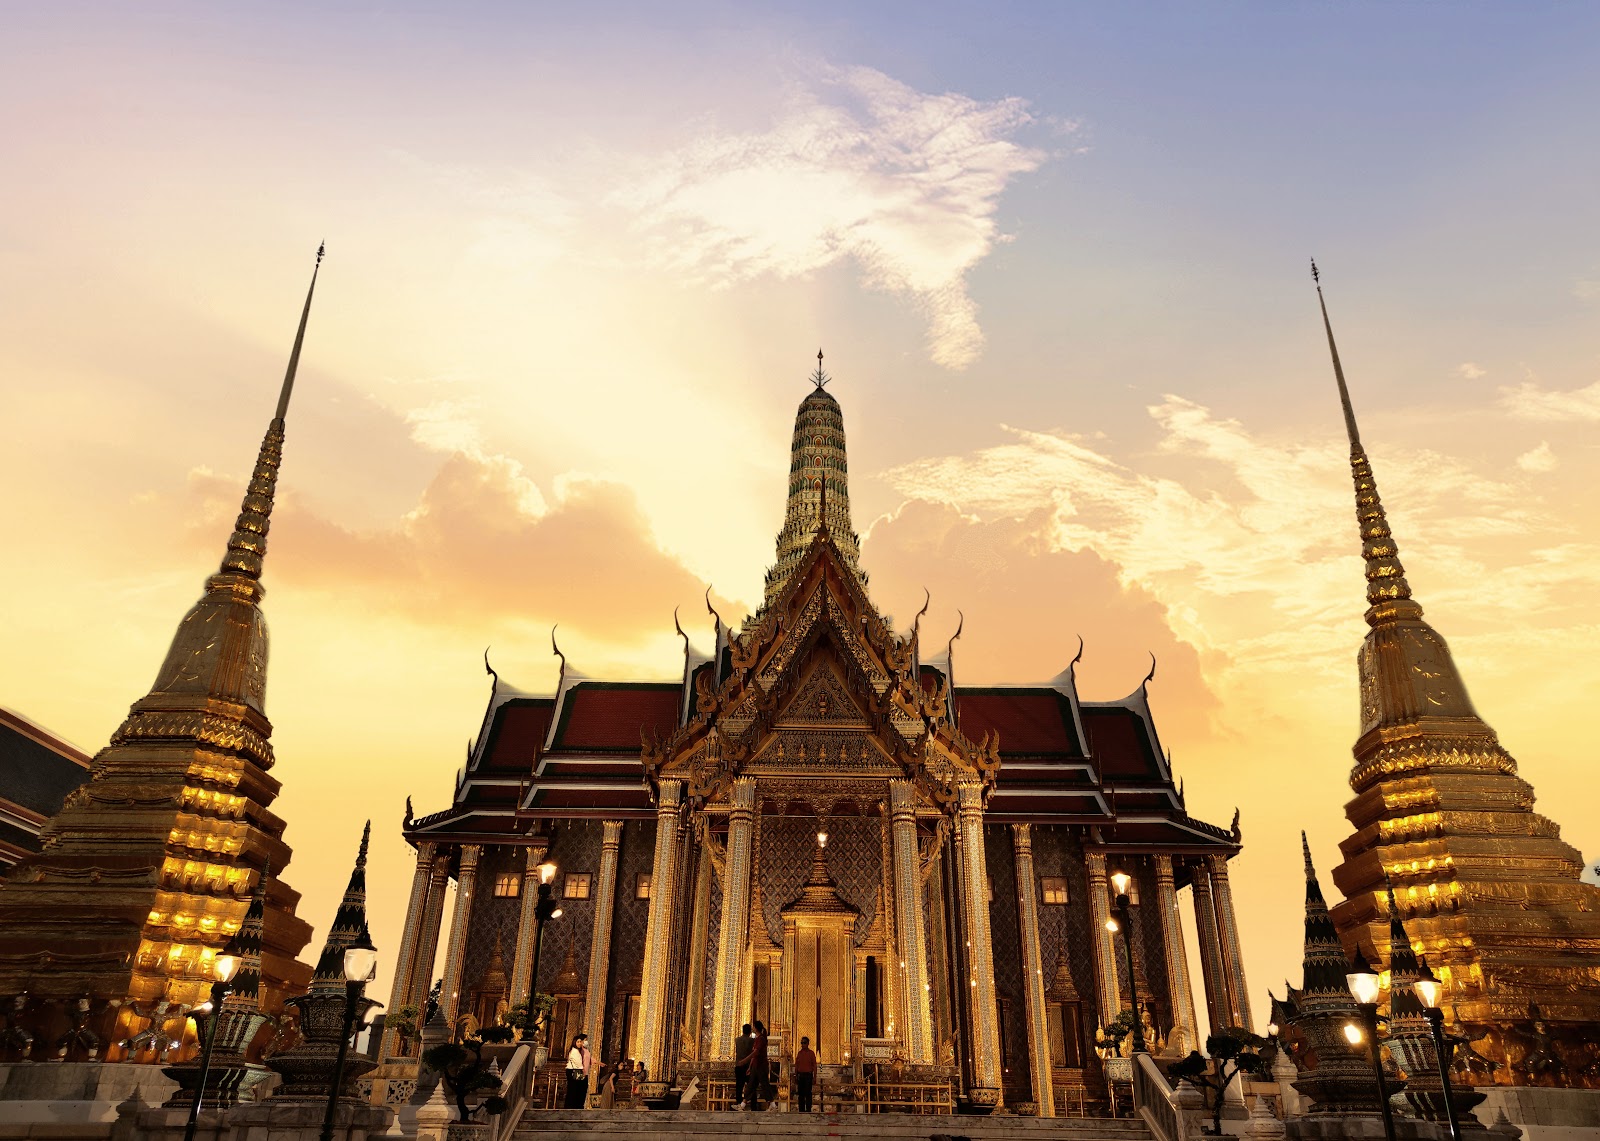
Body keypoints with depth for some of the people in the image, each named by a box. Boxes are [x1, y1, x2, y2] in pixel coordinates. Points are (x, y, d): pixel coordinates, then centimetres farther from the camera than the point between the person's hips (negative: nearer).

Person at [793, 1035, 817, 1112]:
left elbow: (814, 1066, -3)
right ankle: (801, 1110, 12)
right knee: (800, 1093, 5)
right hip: (800, 1075, 4)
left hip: (808, 1075, -4)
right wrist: (795, 1076, 10)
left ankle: (808, 1110, -1)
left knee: (808, 1093, -5)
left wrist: (814, 1077, -8)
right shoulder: (799, 1053, 11)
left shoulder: (811, 1053, -1)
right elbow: (796, 1065, 15)